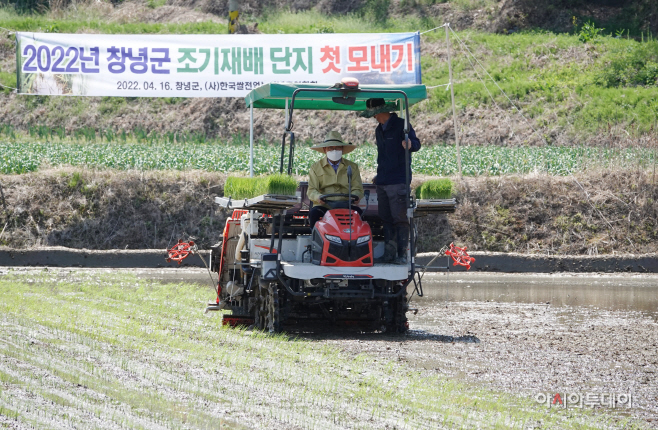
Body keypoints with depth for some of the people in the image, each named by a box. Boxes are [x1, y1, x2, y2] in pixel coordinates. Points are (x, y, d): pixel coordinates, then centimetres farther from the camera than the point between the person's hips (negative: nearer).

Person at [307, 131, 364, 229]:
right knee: (314, 213, -33)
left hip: (345, 207, 1)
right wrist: (318, 197, -20)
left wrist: (355, 196, -16)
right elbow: (311, 190, 6)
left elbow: (358, 189, 10)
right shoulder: (316, 167, 14)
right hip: (324, 206, -1)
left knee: (358, 212, -31)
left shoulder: (352, 167, 17)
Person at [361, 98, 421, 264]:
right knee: (386, 219, 6)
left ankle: (402, 254, -8)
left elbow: (416, 143, -15)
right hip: (382, 182, 8)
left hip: (398, 182, -8)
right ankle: (389, 254, 8)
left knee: (400, 219, -9)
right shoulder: (379, 130, 19)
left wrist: (410, 144, -37)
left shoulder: (401, 125, -4)